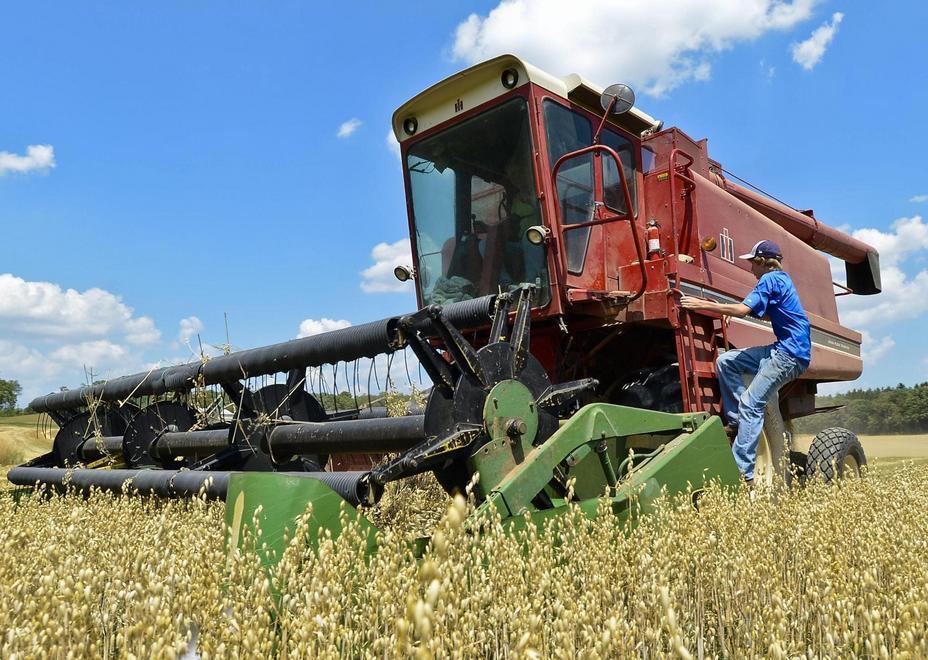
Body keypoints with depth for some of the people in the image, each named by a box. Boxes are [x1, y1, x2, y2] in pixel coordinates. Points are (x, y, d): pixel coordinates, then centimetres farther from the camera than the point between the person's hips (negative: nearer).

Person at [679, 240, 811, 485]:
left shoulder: (770, 280, -10)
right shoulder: (781, 279, 19)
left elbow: (742, 310, -22)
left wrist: (702, 304, -17)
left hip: (790, 354, -10)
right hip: (783, 349, 10)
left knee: (751, 404, -16)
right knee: (726, 361, 5)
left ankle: (743, 474, -18)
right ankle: (737, 422, 1)